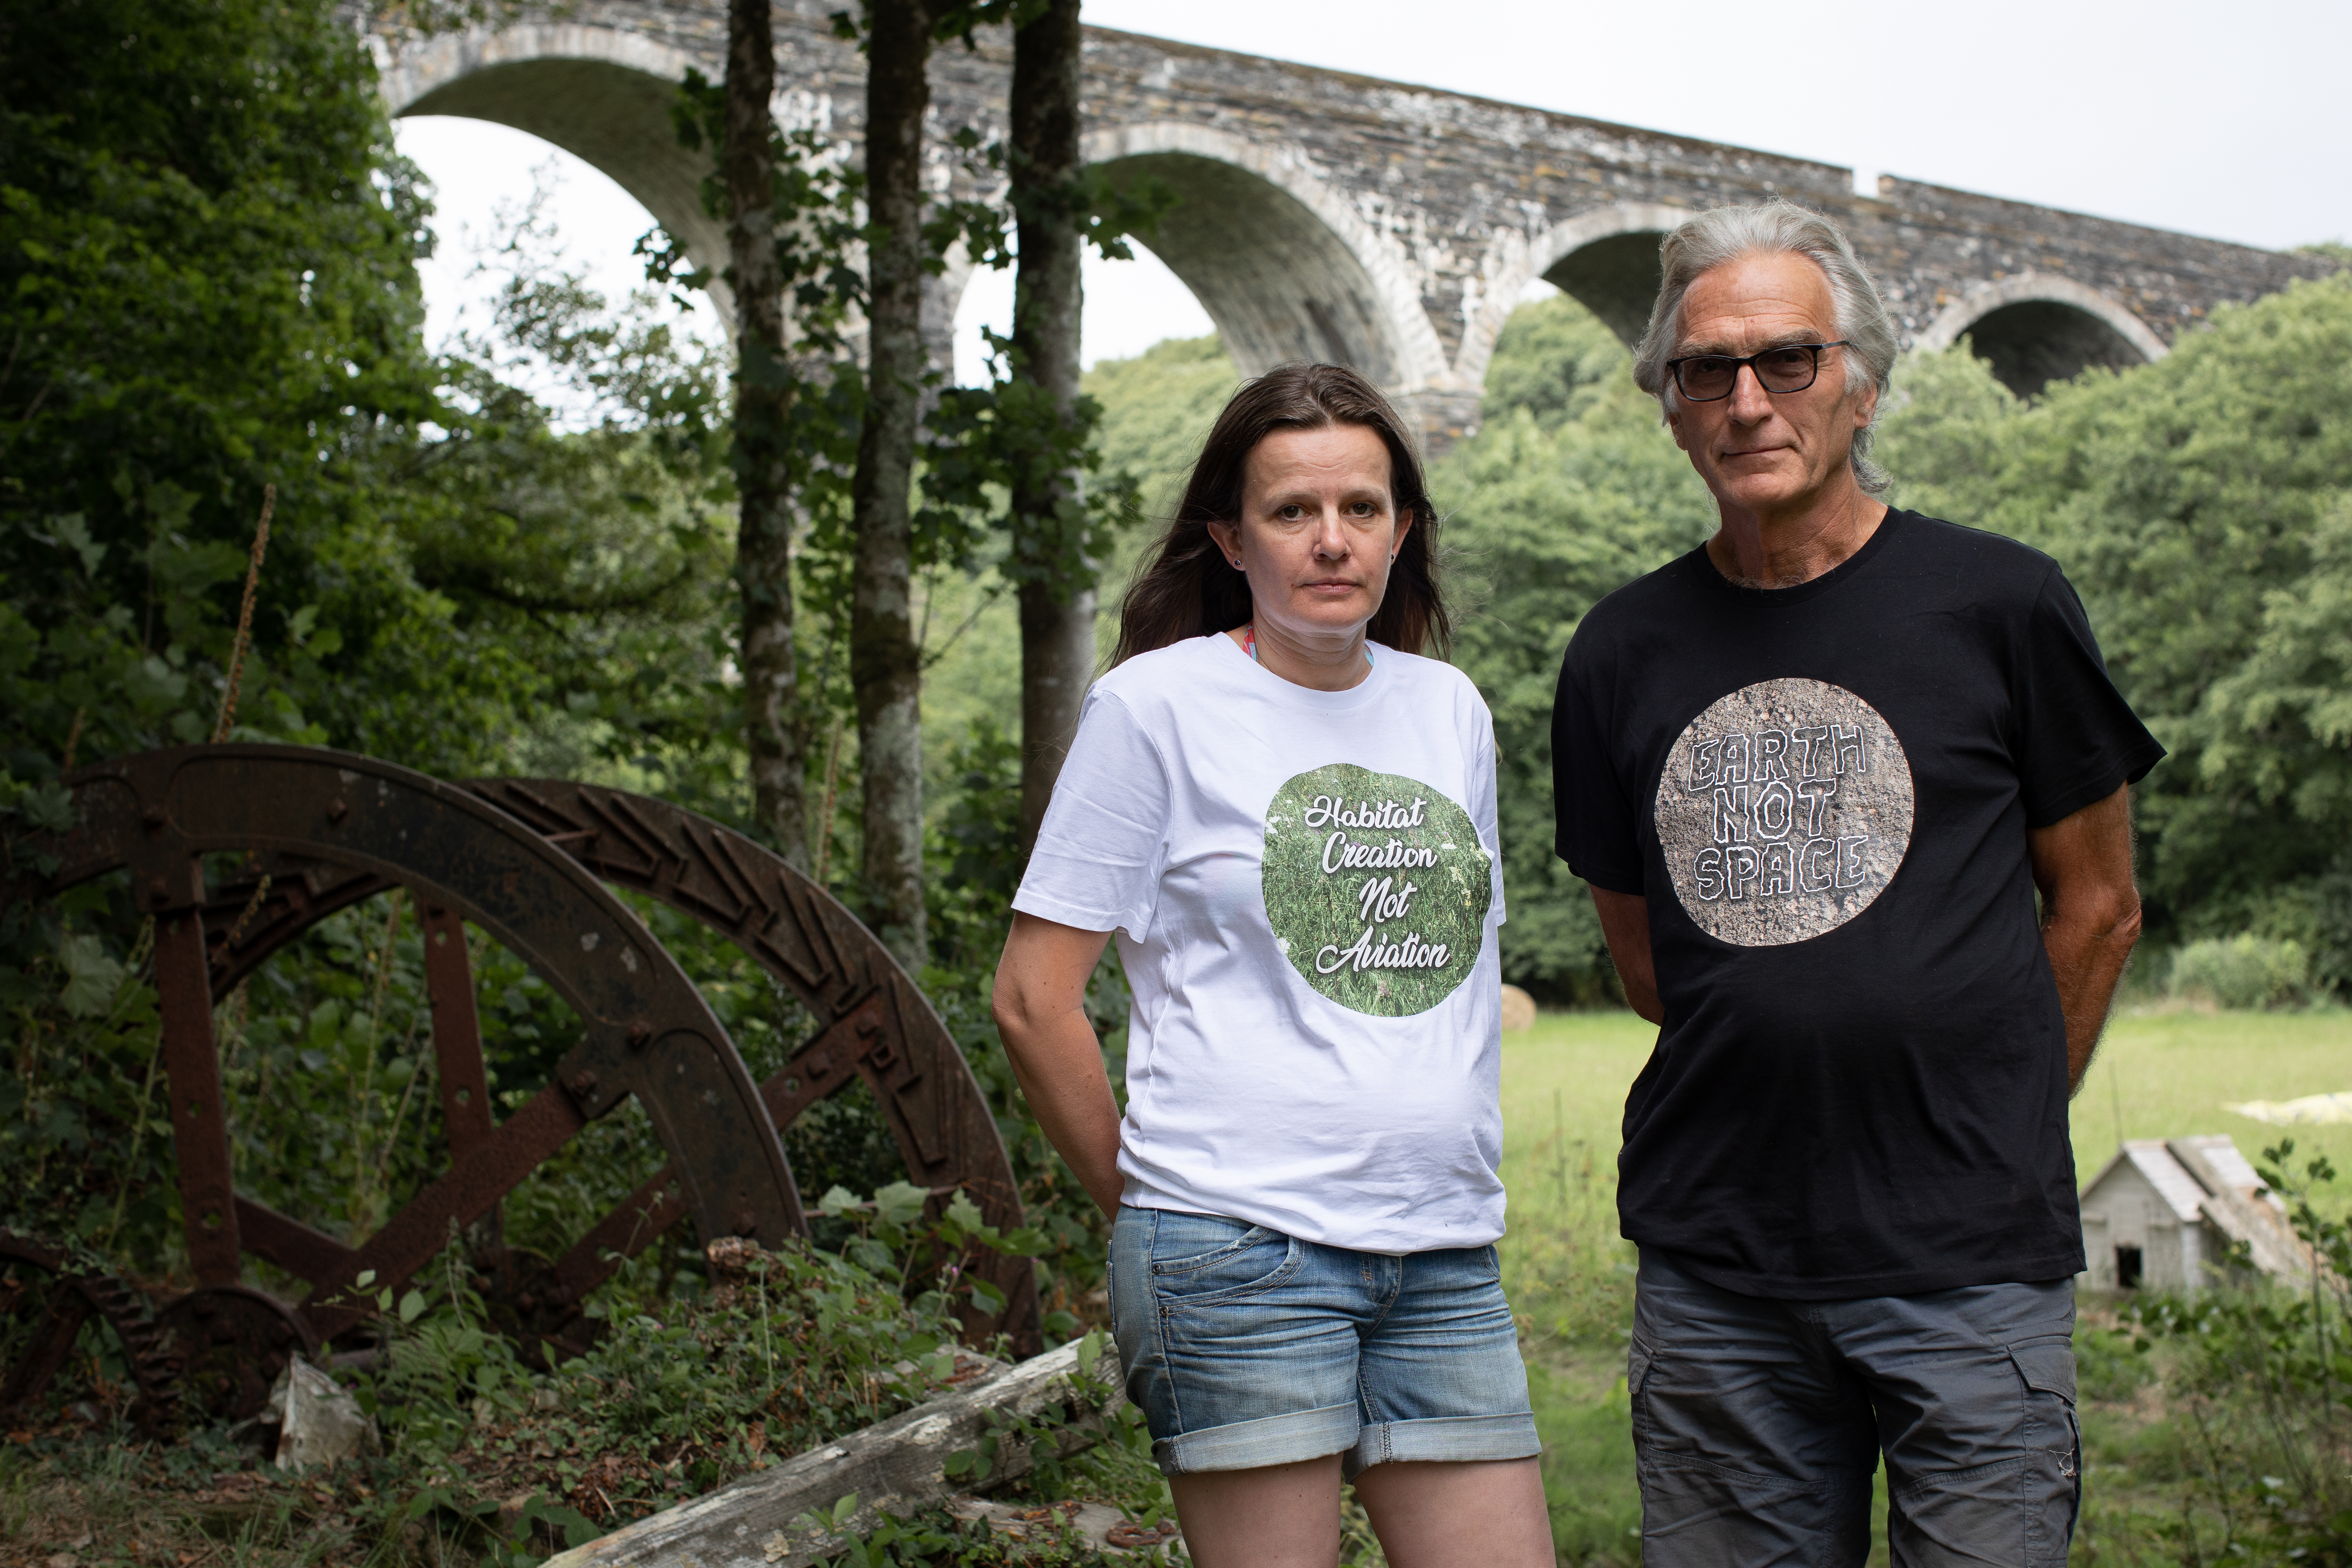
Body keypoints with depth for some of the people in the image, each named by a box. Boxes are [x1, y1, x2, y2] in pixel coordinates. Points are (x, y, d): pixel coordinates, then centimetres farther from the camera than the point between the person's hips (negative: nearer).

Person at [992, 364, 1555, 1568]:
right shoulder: (1155, 703, -3)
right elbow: (1033, 999, -2)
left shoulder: (1450, 711, 13)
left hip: (1446, 1253, 5)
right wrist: (1153, 1214, 3)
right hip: (1245, 1246, -5)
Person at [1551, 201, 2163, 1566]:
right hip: (1714, 1263, 3)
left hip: (1970, 1263, -2)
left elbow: (2097, 907, 6)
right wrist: (1791, 1089, 12)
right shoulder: (1622, 655, 6)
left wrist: (1995, 1133, 7)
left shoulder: (2002, 606, -2)